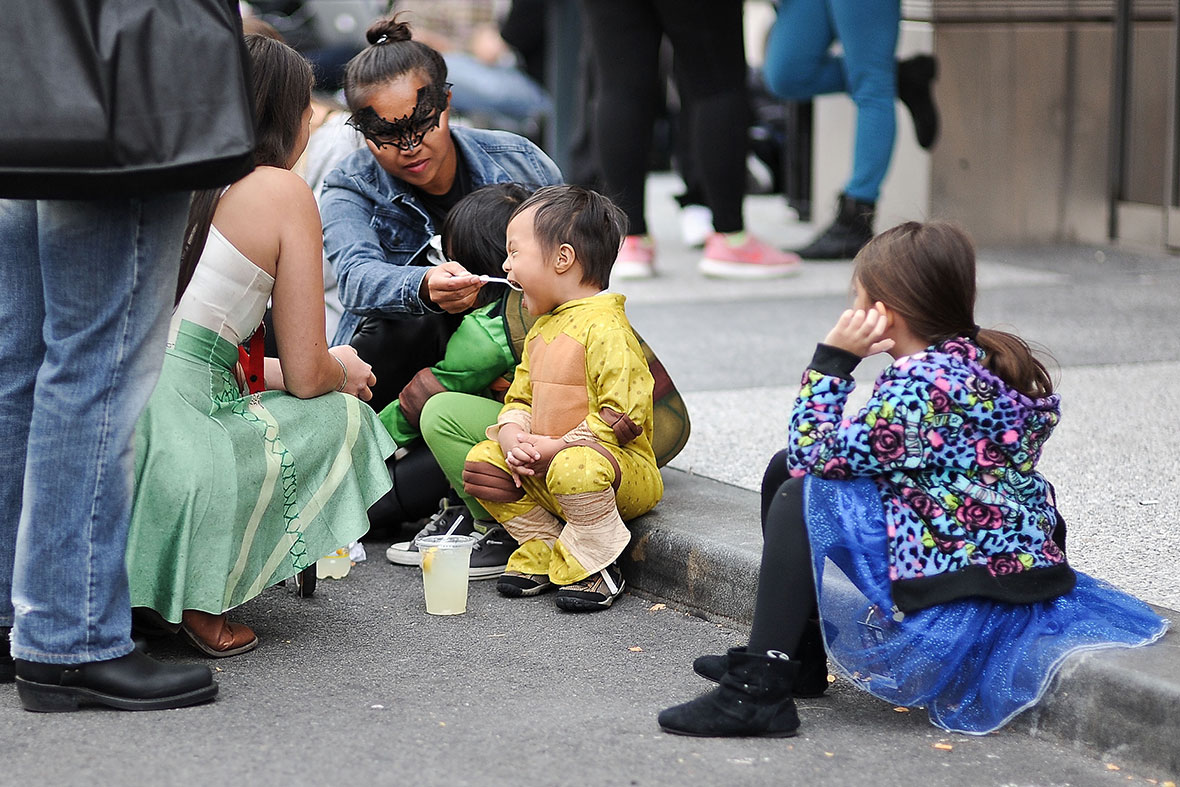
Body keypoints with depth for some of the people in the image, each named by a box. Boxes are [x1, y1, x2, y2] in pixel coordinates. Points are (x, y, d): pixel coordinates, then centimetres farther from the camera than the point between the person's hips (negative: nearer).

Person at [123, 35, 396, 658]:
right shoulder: (283, 191, 2)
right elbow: (307, 374, 4)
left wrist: (265, 370, 37)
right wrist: (341, 371, 26)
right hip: (174, 442, -6)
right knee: (342, 415, 18)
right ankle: (199, 599, 5)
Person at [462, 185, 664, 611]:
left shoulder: (606, 328, -17)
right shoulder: (542, 329, 14)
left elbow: (622, 418, -23)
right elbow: (520, 398, 16)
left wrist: (555, 448, -22)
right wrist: (513, 438, -7)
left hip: (622, 467, -9)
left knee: (574, 470, -39)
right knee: (482, 460, -2)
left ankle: (590, 567, -15)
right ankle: (544, 550, 5)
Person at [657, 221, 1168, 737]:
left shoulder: (922, 383, -22)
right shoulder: (989, 360, 9)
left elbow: (814, 455, -16)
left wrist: (832, 359, -10)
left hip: (958, 614, -10)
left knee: (799, 493, -11)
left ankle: (759, 690, -12)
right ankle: (797, 656, 21)